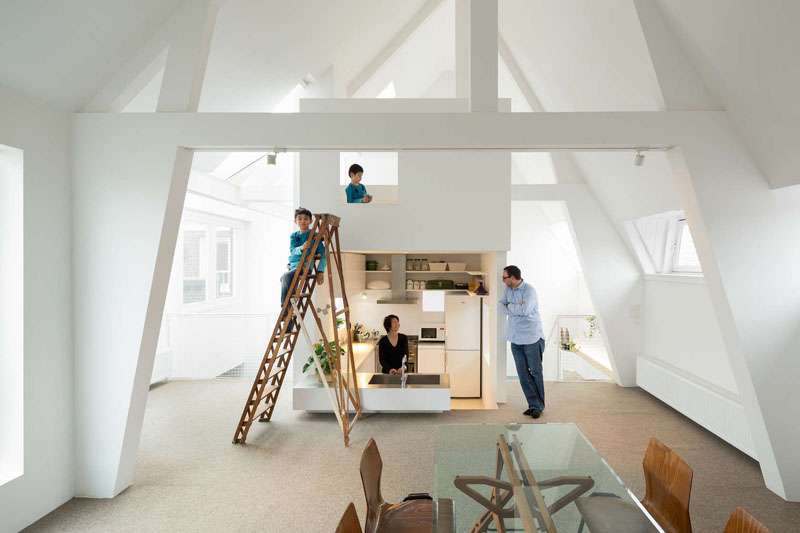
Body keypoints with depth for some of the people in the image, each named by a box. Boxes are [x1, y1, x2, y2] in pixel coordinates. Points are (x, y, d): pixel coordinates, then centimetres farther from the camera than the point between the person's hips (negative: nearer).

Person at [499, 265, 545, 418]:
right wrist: (517, 308, -16)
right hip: (515, 338, 6)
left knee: (535, 372, 5)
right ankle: (534, 404, 17)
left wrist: (509, 306, -11)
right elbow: (501, 307, 0)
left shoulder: (529, 290, -15)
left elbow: (525, 309, -27)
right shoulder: (508, 289, 5)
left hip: (531, 338, -6)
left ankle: (539, 406, 20)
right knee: (523, 374, 7)